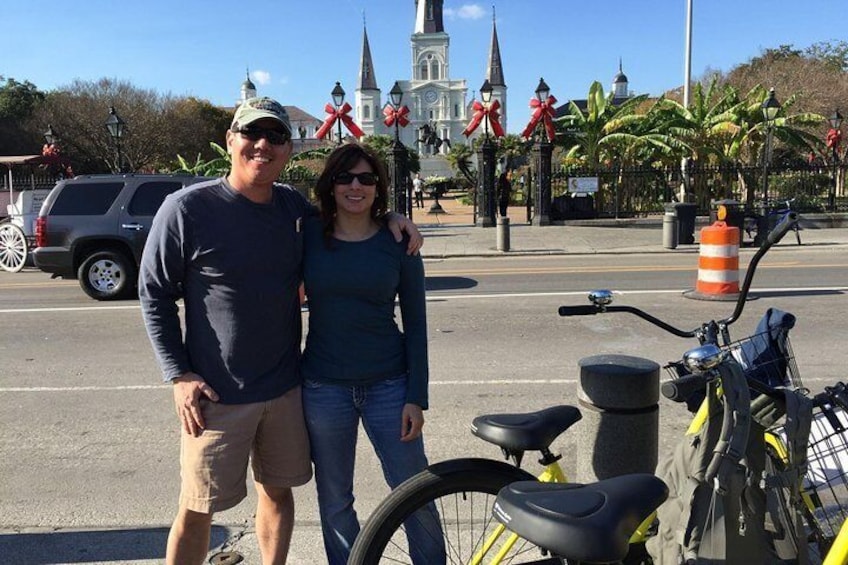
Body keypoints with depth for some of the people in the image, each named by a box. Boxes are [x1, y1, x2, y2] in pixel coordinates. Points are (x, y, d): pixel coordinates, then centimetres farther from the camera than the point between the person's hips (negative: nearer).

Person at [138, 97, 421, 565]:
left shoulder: (294, 206, 2)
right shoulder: (186, 208, -11)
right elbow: (154, 294, -5)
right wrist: (179, 375, -11)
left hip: (285, 387, 5)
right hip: (216, 395, -4)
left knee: (277, 490, 18)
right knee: (196, 510, 7)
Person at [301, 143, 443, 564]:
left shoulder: (398, 244, -2)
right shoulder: (308, 236, 0)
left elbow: (415, 324, 0)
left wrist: (416, 397, -4)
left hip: (388, 385, 0)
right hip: (323, 387, 1)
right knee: (334, 503, 13)